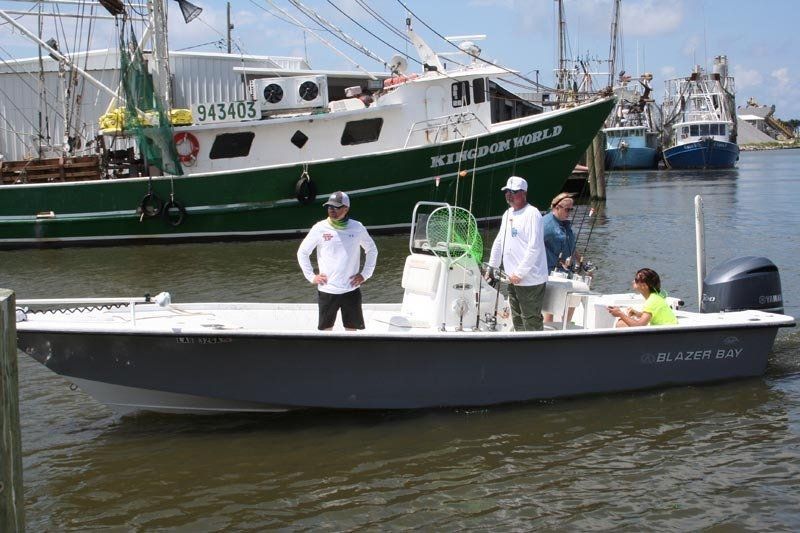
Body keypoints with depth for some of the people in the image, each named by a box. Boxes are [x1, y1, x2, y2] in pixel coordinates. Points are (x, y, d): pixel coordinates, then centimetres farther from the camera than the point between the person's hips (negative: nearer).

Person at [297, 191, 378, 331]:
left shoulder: (357, 228, -2)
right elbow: (302, 252, 6)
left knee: (352, 328, 8)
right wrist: (311, 276, 0)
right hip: (327, 290, -1)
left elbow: (372, 250, 13)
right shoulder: (320, 228, -5)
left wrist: (365, 274, 4)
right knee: (326, 328, 7)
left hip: (351, 290, 1)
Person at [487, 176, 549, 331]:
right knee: (517, 321, 15)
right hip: (513, 279, 9)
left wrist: (519, 273, -20)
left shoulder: (532, 213, -12)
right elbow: (499, 242, 23)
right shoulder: (508, 214, 15)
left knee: (531, 322, -7)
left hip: (530, 280, -9)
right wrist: (492, 266, 19)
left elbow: (534, 248, -20)